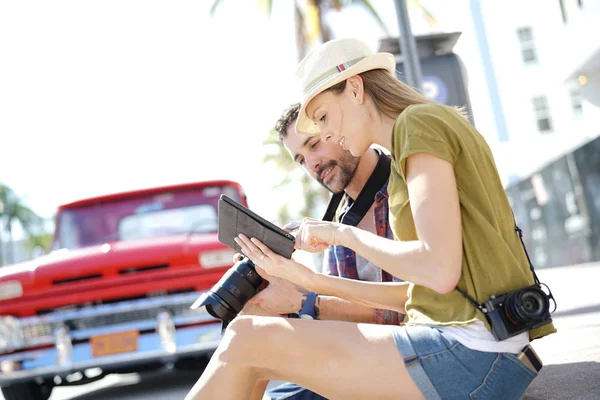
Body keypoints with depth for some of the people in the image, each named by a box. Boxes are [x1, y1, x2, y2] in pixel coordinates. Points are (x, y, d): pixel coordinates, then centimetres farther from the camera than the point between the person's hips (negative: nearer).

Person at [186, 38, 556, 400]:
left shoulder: (418, 122, -7)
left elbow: (439, 271, -20)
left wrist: (343, 233, -6)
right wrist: (312, 280, 13)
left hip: (472, 356, -9)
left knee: (246, 339, -9)